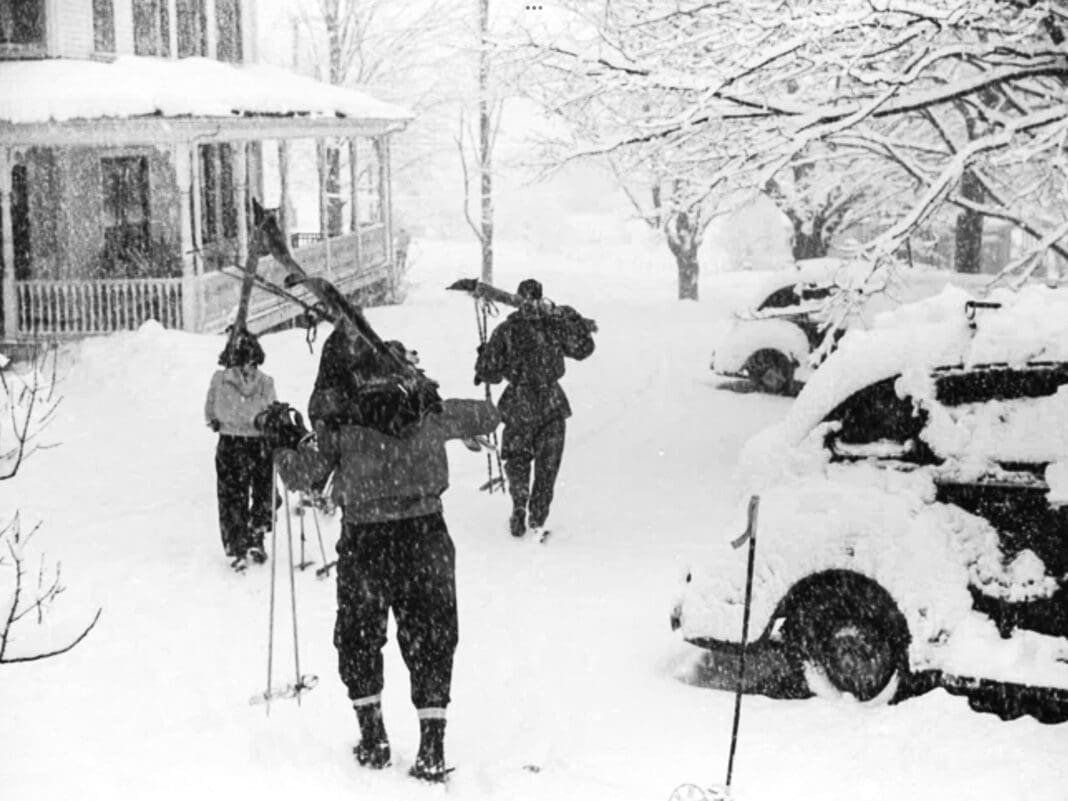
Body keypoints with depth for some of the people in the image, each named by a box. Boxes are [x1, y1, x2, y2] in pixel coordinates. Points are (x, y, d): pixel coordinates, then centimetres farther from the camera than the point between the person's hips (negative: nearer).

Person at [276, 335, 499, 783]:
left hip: (364, 542, -2)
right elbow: (486, 418, 11)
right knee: (430, 642, 12)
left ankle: (373, 739, 19)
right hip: (425, 535, 2)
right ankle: (431, 750, 8)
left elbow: (304, 476, -9)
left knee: (358, 640, 19)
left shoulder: (340, 418, -9)